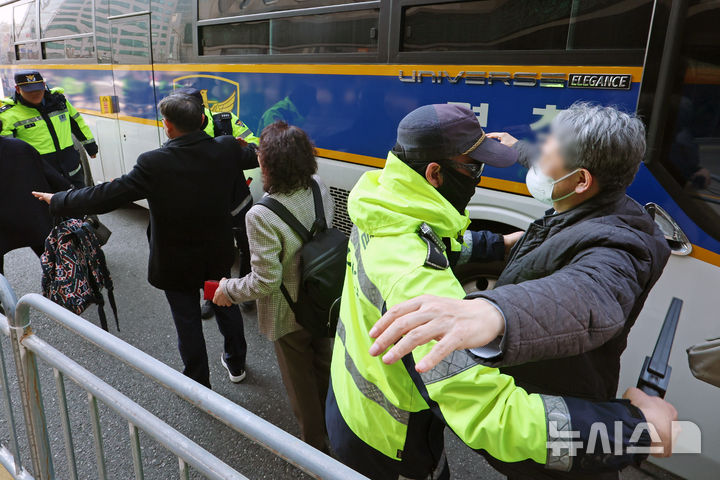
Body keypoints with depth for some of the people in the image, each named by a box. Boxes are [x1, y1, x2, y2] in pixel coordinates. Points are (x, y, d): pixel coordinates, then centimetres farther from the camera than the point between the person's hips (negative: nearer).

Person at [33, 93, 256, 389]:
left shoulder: (154, 164, -26)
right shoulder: (226, 149, -14)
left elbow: (105, 196, -21)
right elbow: (257, 156, 9)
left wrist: (57, 201, -5)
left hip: (177, 262, -4)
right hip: (219, 254, 4)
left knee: (188, 322, 15)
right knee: (226, 305, 24)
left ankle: (199, 383, 34)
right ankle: (236, 364, 44)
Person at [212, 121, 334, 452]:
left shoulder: (261, 216, -33)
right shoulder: (319, 188, -14)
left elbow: (265, 280, -28)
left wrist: (229, 290, -10)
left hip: (288, 314, -6)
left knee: (299, 379, 19)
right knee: (323, 364, 30)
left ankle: (314, 443, 43)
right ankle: (329, 422, 56)